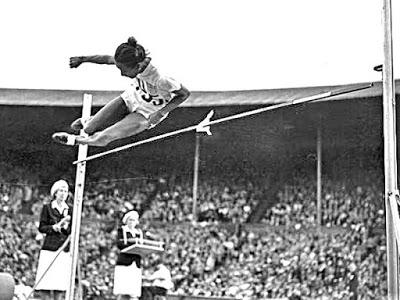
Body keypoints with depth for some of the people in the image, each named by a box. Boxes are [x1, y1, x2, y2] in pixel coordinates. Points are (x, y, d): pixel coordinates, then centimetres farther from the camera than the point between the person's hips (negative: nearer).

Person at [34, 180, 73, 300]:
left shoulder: (70, 210, 12)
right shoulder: (47, 208, 5)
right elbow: (41, 227, 3)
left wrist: (66, 227, -10)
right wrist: (54, 227, -13)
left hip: (64, 250, 2)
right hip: (49, 249, -2)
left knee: (61, 284, -1)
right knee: (45, 282, -7)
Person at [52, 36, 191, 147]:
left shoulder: (161, 80, -40)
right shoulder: (135, 62, -23)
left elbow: (185, 93, -23)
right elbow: (108, 59, -3)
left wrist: (161, 113, -29)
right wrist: (82, 59, 5)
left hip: (146, 115, -5)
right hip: (130, 98, 5)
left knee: (102, 139, -18)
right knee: (89, 129, -1)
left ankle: (75, 140, 14)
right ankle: (90, 122, 37)